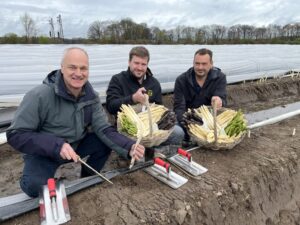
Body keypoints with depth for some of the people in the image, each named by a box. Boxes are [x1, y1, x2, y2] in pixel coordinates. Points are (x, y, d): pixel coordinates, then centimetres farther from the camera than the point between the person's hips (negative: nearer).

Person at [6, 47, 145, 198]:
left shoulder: (91, 96, -8)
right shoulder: (40, 96, -24)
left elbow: (104, 129, -12)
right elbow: (16, 134, -22)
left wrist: (129, 147, -31)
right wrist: (57, 146, -37)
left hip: (76, 145, 5)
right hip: (43, 153, -5)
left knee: (107, 142, -11)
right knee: (36, 186, -31)